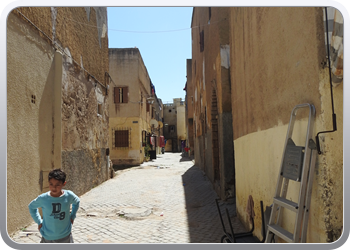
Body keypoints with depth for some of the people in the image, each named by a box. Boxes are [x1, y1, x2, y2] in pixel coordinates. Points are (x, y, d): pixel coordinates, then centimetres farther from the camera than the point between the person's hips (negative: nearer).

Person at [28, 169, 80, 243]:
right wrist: (39, 221, 0)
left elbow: (76, 202, 11)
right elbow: (31, 206, 6)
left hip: (65, 237, 1)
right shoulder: (43, 198, -16)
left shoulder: (69, 195, -14)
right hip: (48, 238, -1)